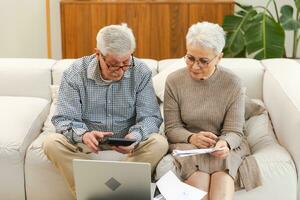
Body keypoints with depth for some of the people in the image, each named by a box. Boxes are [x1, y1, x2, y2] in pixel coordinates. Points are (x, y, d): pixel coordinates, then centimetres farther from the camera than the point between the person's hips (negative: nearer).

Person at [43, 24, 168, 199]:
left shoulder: (141, 72, -9)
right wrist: (83, 135, -35)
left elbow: (150, 117, -9)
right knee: (53, 144, -28)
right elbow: (64, 118, -12)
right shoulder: (75, 73, -11)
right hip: (87, 141, 0)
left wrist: (135, 137, -32)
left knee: (159, 143, -27)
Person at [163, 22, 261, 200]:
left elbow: (233, 131, -6)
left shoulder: (233, 84, -5)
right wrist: (192, 138, -23)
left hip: (225, 144, 0)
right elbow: (172, 128, -1)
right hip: (187, 143, 1)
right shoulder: (174, 81, -2)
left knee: (223, 159, -35)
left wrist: (225, 143, -30)